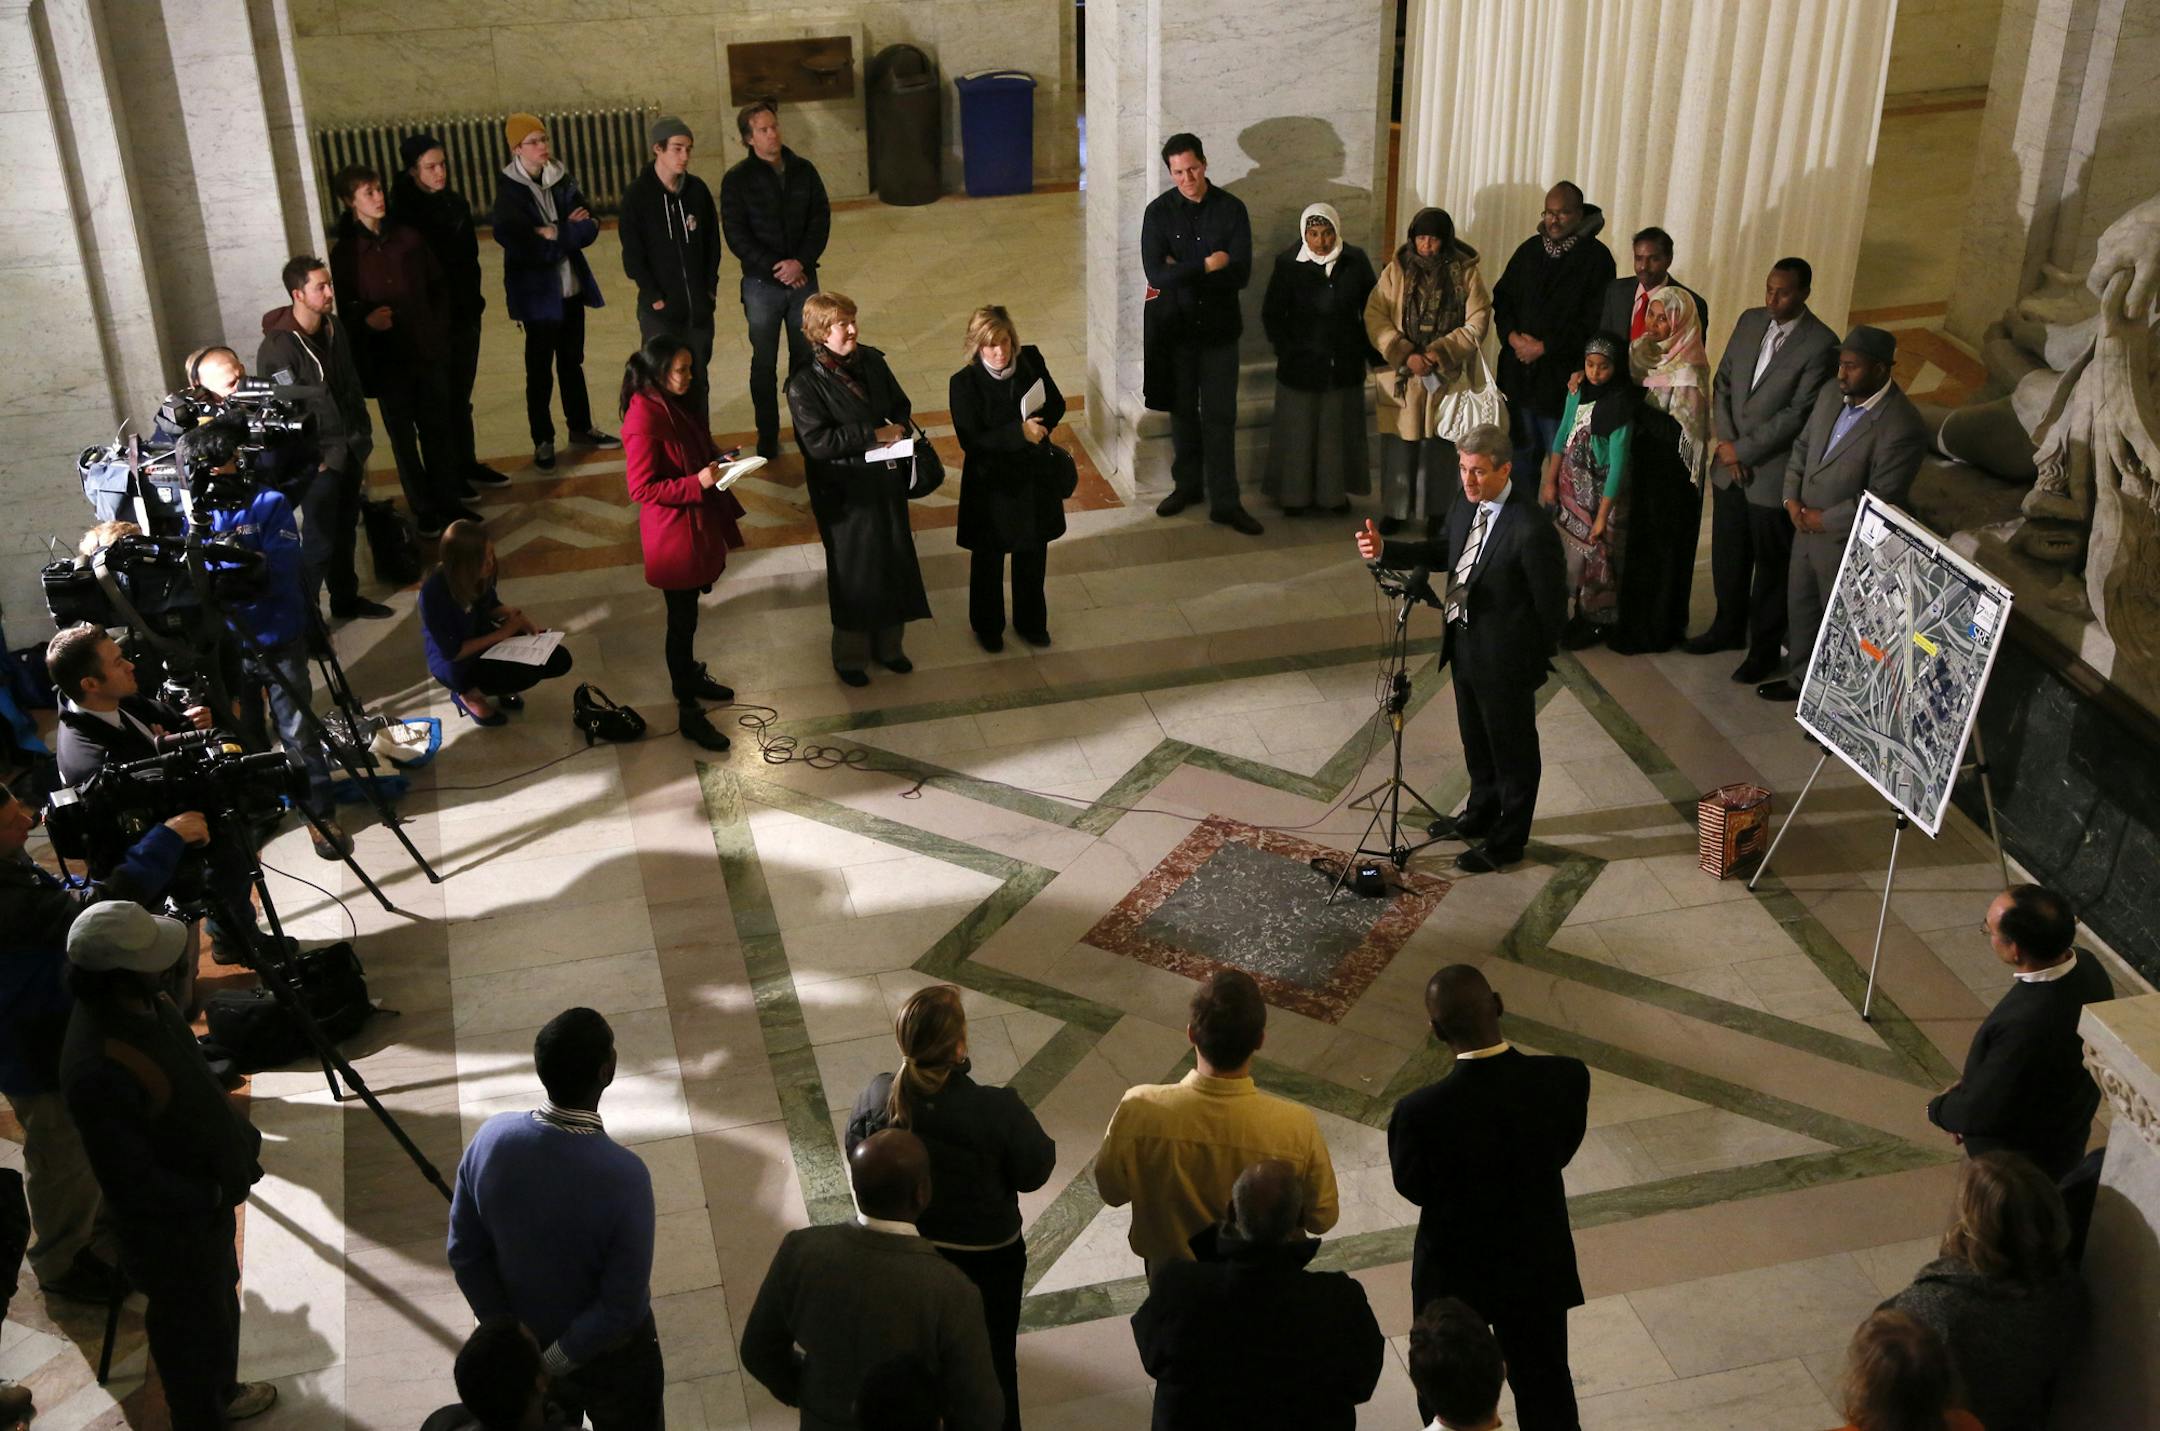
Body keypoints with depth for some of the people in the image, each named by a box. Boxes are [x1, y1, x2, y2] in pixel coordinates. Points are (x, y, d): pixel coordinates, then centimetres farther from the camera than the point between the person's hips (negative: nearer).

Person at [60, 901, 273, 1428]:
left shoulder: (141, 1000, -12)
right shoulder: (99, 1070, -38)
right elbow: (131, 1186, -28)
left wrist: (240, 1139, 3)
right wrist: (214, 1195, -19)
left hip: (206, 1194, 8)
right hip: (173, 1225, -8)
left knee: (220, 1299, 29)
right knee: (192, 1325, 16)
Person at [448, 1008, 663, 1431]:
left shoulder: (491, 1138, -22)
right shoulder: (623, 1174, -35)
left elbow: (465, 1254, -9)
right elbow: (622, 1307, -29)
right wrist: (552, 1363, -16)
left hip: (526, 1341, 4)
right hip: (609, 1356, -4)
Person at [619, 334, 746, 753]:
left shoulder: (674, 404, 3)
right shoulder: (643, 420, -25)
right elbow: (642, 489, -24)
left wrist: (717, 463, 5)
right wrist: (698, 482, -29)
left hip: (696, 525, 9)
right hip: (673, 534, -9)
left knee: (688, 614, 24)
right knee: (682, 620, 2)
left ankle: (689, 676, 43)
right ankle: (688, 712, 11)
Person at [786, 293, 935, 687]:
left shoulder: (871, 361, 1)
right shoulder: (804, 384, -17)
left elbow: (901, 404, 13)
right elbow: (817, 441, -23)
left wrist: (899, 428, -10)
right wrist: (874, 434, -22)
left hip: (887, 480, 6)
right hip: (845, 492, -6)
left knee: (895, 561, 15)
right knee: (854, 572, 6)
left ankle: (888, 645, 35)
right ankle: (849, 657, 26)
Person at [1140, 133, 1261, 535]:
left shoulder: (1232, 209, -6)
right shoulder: (1159, 211, -6)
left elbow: (1241, 274, -14)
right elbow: (1156, 274, -17)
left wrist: (1183, 272, -17)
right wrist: (1206, 266, -19)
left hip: (1219, 327, -1)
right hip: (1175, 326, 1)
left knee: (1220, 415, 1)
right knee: (1183, 410, 14)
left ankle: (1225, 502, 6)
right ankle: (1187, 485, 31)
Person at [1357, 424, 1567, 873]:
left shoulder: (1532, 531, -30)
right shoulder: (1470, 502, -5)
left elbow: (1552, 605, -20)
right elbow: (1444, 551, 11)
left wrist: (1535, 662, -9)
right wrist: (1384, 550, -3)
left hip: (1505, 655, -8)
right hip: (1464, 641, 8)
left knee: (1512, 749, 14)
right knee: (1476, 739, 27)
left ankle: (1507, 839, 32)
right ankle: (1481, 814, 50)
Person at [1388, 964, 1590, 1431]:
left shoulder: (1422, 1111, -32)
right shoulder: (1566, 1078, -24)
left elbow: (1412, 1187, -13)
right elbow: (1562, 1150, -5)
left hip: (1455, 1269, -2)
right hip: (1538, 1263, 2)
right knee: (1545, 1381, 25)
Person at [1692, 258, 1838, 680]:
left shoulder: (1821, 344, -17)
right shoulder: (1750, 321, 4)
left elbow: (1797, 414, -19)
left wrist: (1743, 450, -16)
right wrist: (1725, 441, -5)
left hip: (1774, 472, -6)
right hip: (1729, 466, 6)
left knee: (1771, 564, 9)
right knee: (1727, 555, 19)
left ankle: (1765, 647, 23)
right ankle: (1728, 628, 38)